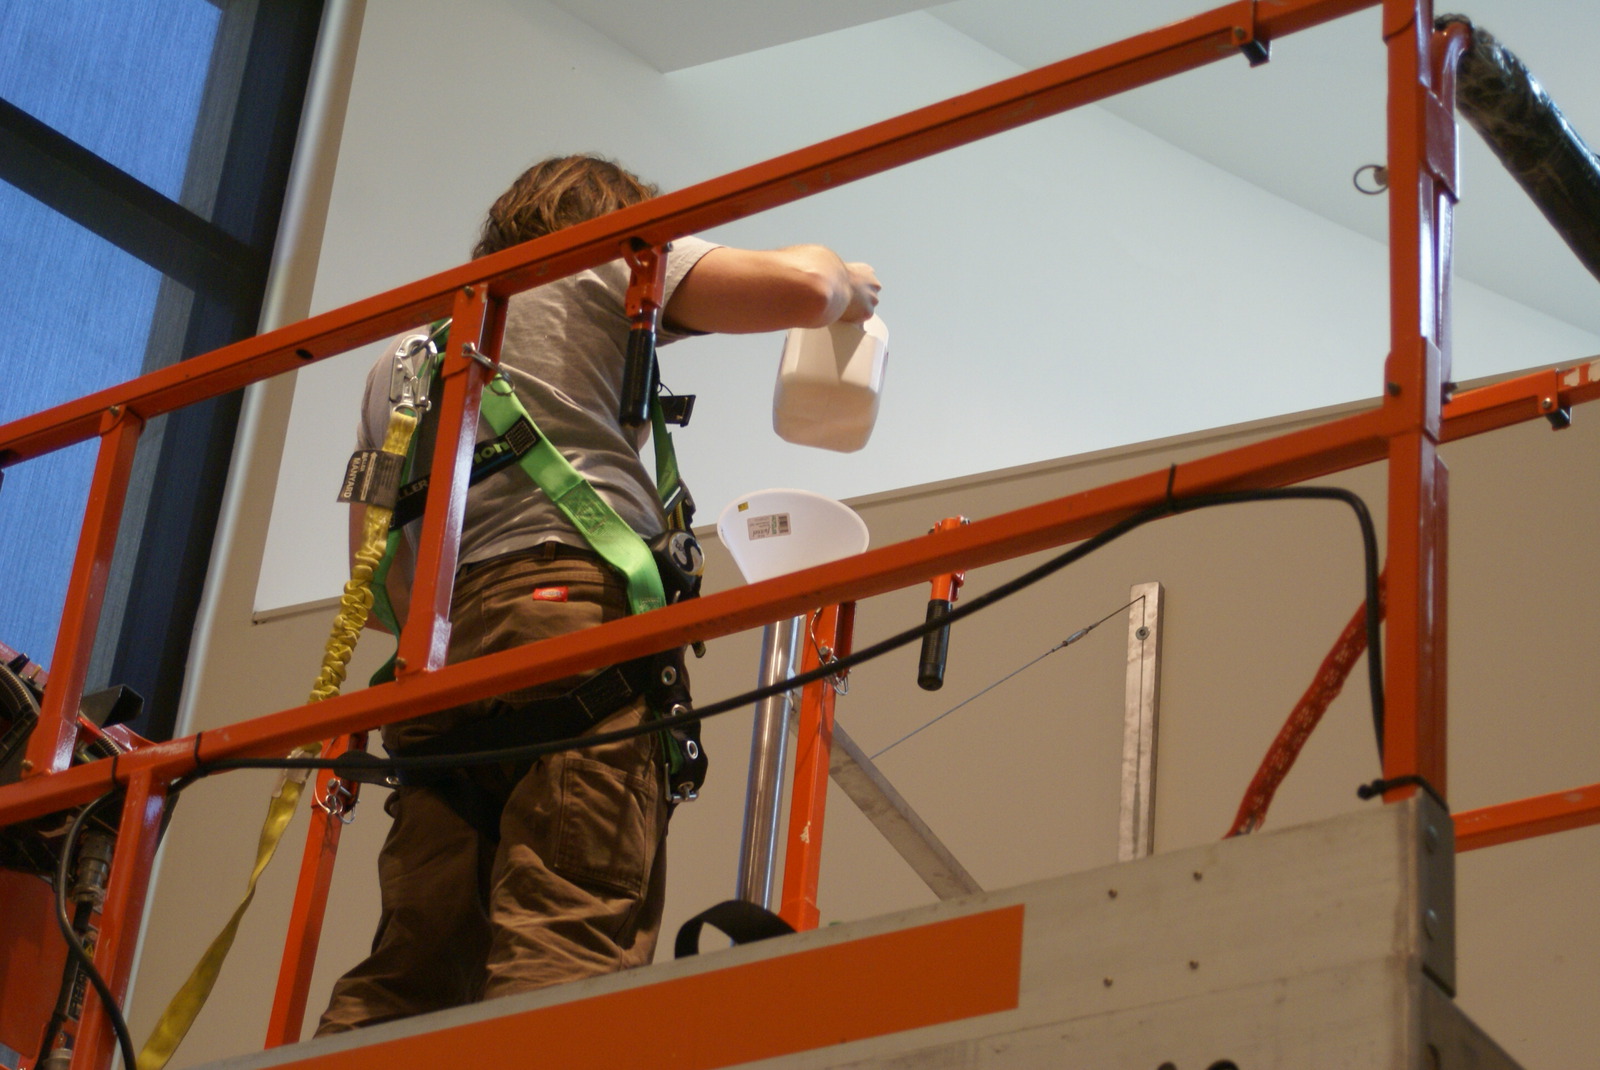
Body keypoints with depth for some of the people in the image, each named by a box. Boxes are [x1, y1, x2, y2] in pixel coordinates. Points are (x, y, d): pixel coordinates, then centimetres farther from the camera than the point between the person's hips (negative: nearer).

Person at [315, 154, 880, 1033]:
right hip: (577, 606, -6)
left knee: (411, 968, 1)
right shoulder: (606, 265, 16)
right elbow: (797, 288, 3)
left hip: (436, 646, 6)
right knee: (566, 951, -18)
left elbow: (369, 545, 31)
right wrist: (844, 278, 24)